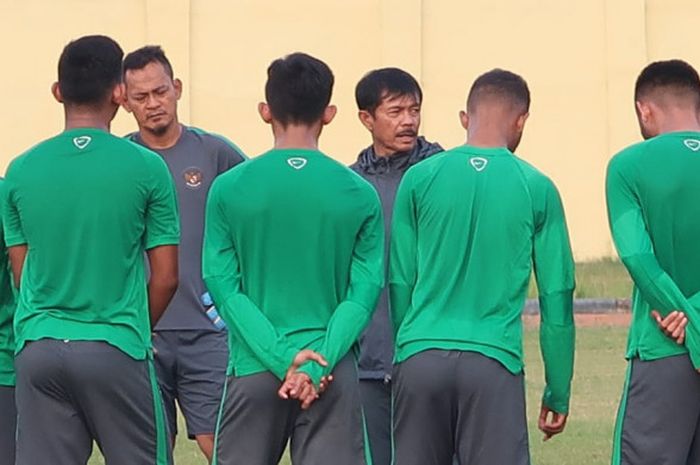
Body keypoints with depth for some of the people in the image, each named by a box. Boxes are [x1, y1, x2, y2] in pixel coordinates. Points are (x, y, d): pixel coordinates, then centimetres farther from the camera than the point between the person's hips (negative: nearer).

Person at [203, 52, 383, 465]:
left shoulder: (229, 189, -1)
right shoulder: (360, 195, -1)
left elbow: (224, 287, -5)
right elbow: (364, 292, -6)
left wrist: (283, 358, -9)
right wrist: (318, 364, -10)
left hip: (253, 370, 0)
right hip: (333, 375, 0)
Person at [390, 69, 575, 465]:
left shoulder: (420, 179, 5)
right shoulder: (536, 189, 2)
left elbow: (400, 281, 8)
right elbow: (557, 297, 4)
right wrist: (558, 394, 11)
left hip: (419, 358, 2)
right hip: (493, 361, -2)